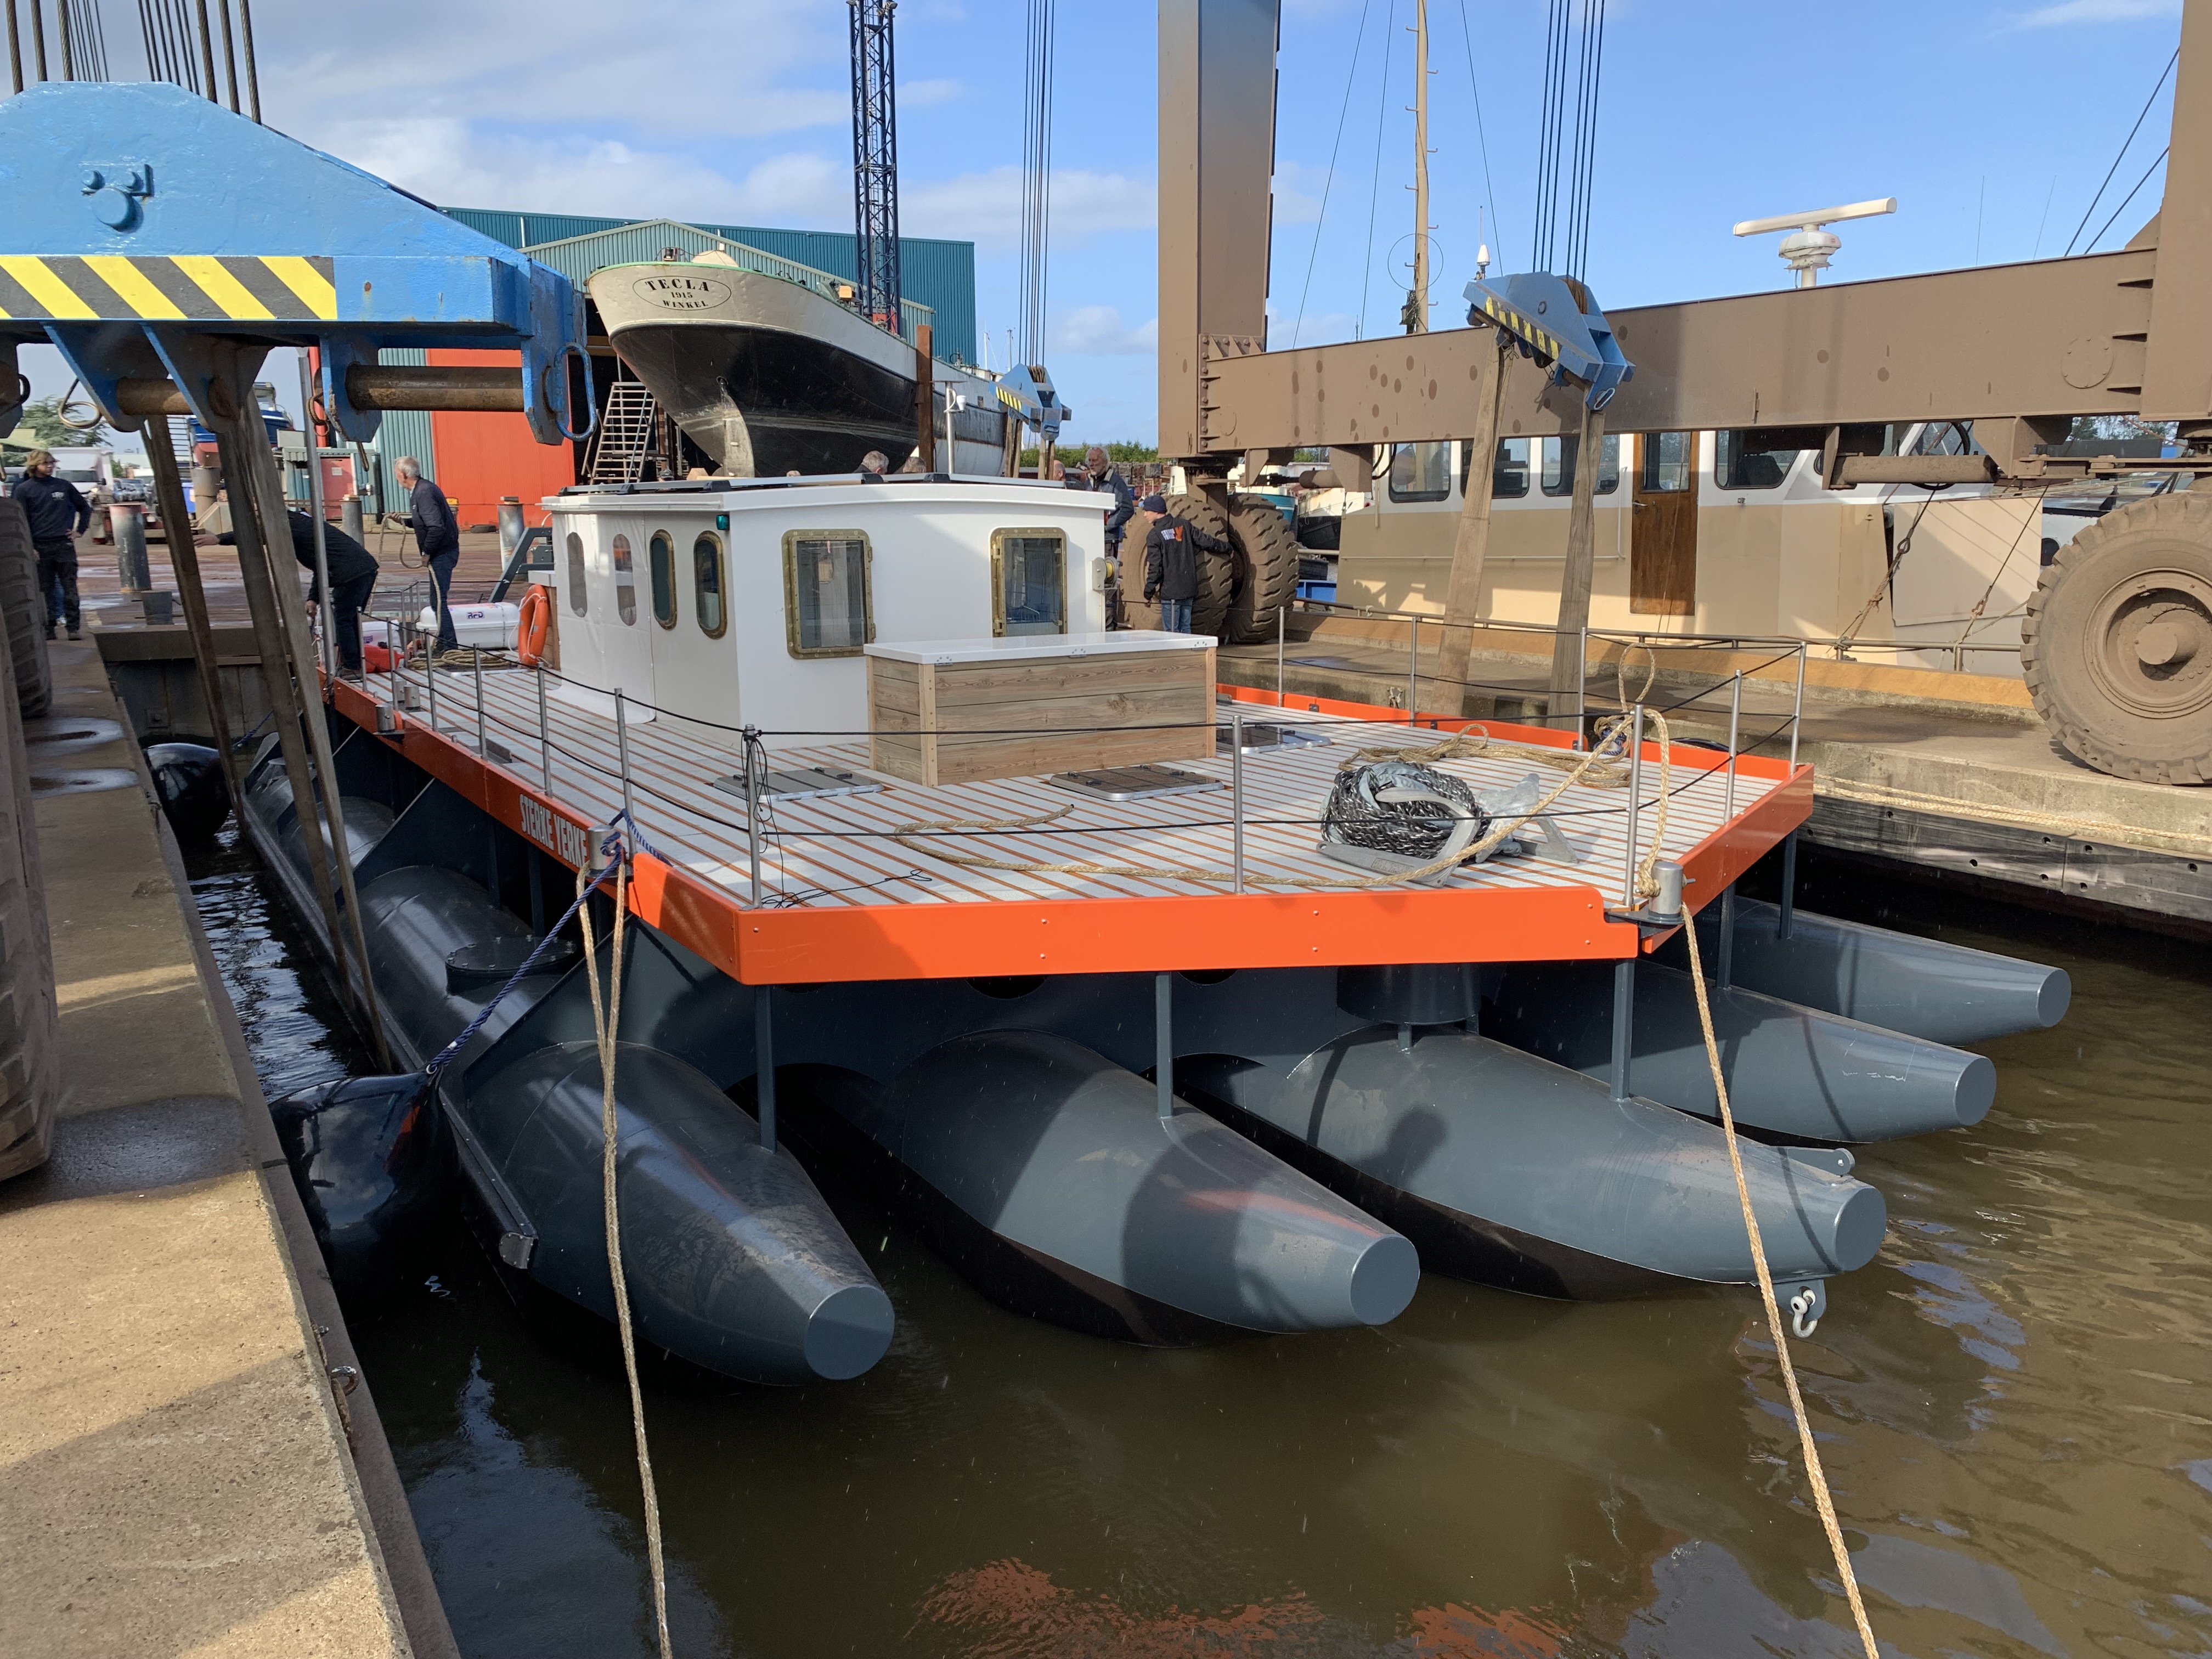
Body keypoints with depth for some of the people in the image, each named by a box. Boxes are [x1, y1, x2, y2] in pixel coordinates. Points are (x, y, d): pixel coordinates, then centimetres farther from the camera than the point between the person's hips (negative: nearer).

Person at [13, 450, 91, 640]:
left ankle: (74, 628, -1)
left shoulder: (64, 486, 9)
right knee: (45, 590, 3)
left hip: (65, 545, 1)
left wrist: (79, 530, 12)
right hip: (40, 548, -1)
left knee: (70, 588, -2)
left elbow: (84, 507, 22)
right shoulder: (24, 489, 3)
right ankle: (48, 629, 6)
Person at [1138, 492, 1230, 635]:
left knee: (1171, 632, -3)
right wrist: (1226, 547, 28)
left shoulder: (1154, 535, -10)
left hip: (1170, 591, -6)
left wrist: (1149, 589, 0)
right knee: (1185, 629, 13)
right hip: (1189, 589, 6)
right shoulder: (1184, 525, 7)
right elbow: (1206, 541, 10)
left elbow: (1155, 567, -12)